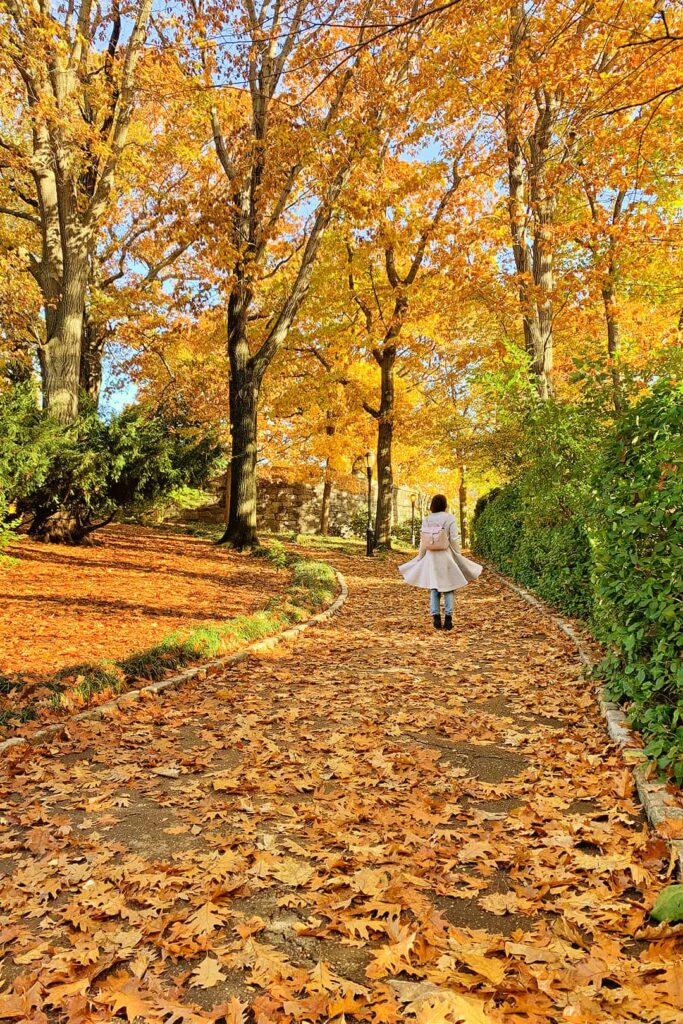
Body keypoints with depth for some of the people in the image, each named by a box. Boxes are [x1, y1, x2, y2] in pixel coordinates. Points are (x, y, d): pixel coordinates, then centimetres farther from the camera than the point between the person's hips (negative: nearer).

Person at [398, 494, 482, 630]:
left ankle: (436, 619, 6)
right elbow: (454, 540, -8)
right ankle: (448, 619, 2)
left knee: (434, 588, 8)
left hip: (431, 557, 3)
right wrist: (459, 557, 2)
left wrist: (420, 557, 13)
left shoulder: (426, 519, 1)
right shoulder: (450, 518, -7)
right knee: (448, 588, 5)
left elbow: (423, 541, 3)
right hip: (446, 557, -2)